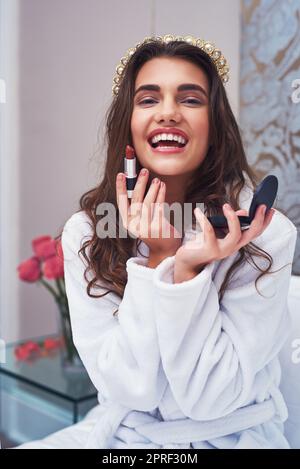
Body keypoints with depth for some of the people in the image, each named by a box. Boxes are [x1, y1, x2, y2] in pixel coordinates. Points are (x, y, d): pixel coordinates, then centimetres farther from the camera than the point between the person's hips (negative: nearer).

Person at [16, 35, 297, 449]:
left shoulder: (267, 232, -17)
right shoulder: (85, 232, -12)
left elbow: (209, 398, -16)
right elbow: (131, 388, -16)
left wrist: (188, 270, -28)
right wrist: (158, 260, -25)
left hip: (233, 434, 0)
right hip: (125, 431, 1)